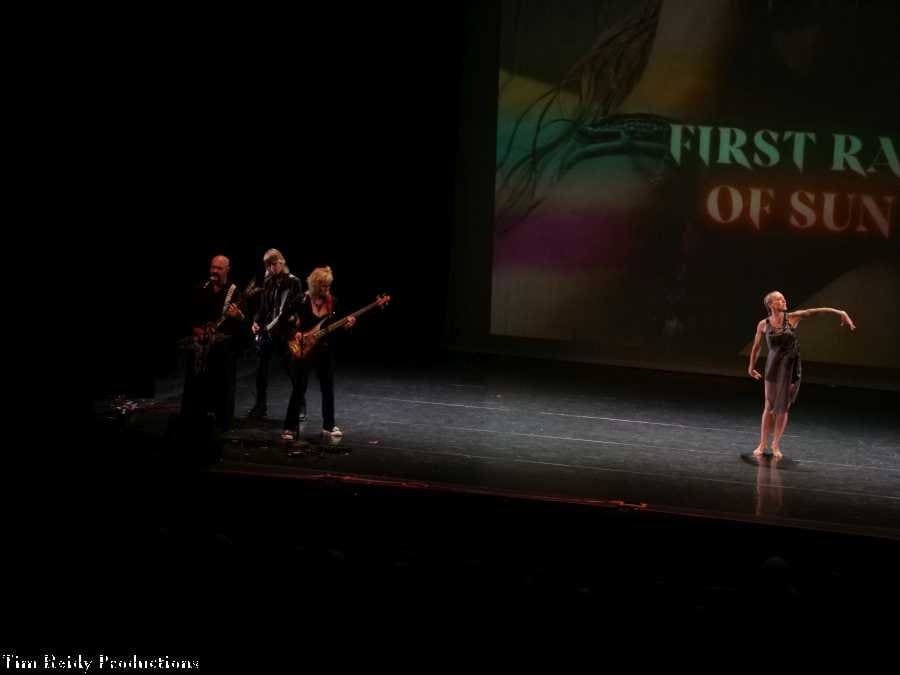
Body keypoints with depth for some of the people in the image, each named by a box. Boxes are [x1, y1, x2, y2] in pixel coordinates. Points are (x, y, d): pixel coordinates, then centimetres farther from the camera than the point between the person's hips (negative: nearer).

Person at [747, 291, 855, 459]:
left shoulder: (792, 317, -4)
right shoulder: (763, 324, -3)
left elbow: (817, 311, -12)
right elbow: (756, 347, 11)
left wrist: (840, 312, -22)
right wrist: (751, 366, 21)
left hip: (791, 367, 1)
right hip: (773, 367, -1)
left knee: (783, 407, 5)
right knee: (769, 406, 2)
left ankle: (776, 444, 18)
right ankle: (762, 444, 13)